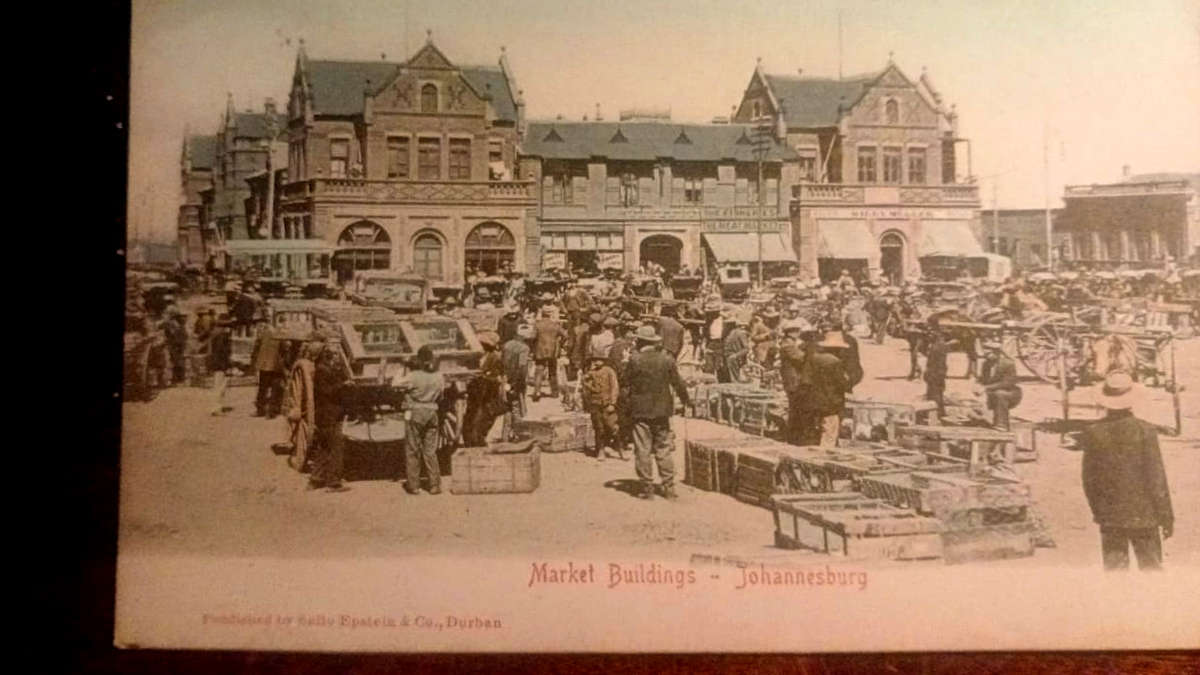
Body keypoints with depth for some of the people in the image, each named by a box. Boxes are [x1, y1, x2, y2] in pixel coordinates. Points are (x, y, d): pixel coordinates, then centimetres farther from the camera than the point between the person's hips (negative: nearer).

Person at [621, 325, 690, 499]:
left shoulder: (634, 361, -9)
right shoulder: (667, 360, -2)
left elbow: (625, 385, -4)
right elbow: (679, 385, 3)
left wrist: (627, 399, 15)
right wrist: (685, 400, 20)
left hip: (641, 411, -3)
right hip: (662, 411, 3)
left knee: (643, 450, 4)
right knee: (663, 449, 9)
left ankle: (647, 487, 5)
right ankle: (668, 486, 8)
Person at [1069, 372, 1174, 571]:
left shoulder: (1092, 433, -4)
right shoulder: (1145, 431, -10)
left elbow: (1089, 480, 2)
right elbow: (1156, 478, -7)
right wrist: (1166, 517, 1)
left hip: (1110, 517, 2)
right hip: (1143, 515, -2)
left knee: (1114, 568, 6)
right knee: (1151, 567, 8)